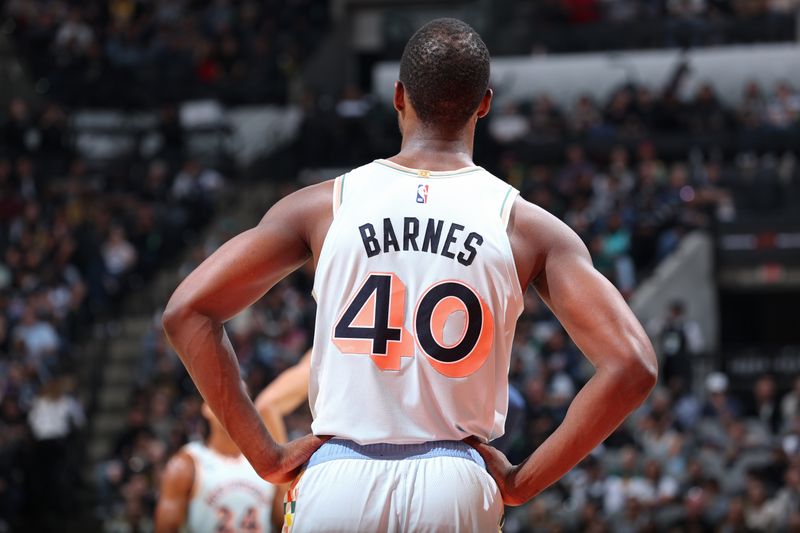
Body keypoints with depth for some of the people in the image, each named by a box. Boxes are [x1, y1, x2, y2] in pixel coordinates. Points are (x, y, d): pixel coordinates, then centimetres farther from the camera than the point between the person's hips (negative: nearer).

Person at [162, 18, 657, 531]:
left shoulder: (324, 206, 5)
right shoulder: (528, 228, 3)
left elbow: (187, 311, 2)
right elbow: (631, 366, -5)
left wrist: (267, 455, 4)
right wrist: (522, 481, 0)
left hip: (335, 484, 0)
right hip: (456, 488, 0)